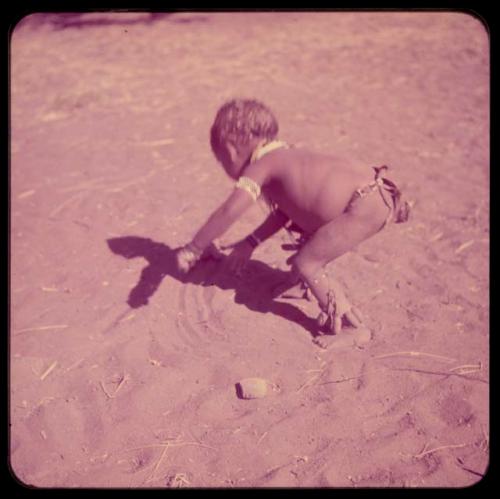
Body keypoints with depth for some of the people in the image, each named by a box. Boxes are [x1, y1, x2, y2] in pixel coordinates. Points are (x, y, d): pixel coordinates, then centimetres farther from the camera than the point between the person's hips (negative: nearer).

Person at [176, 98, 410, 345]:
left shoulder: (261, 166, -7)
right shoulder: (286, 154, 20)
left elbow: (229, 211, -20)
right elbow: (285, 210, 28)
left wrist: (192, 248, -13)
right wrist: (251, 242, 26)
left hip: (365, 207, -10)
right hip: (373, 192, 10)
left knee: (306, 264, 1)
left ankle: (341, 316, 12)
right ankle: (301, 280, 44)